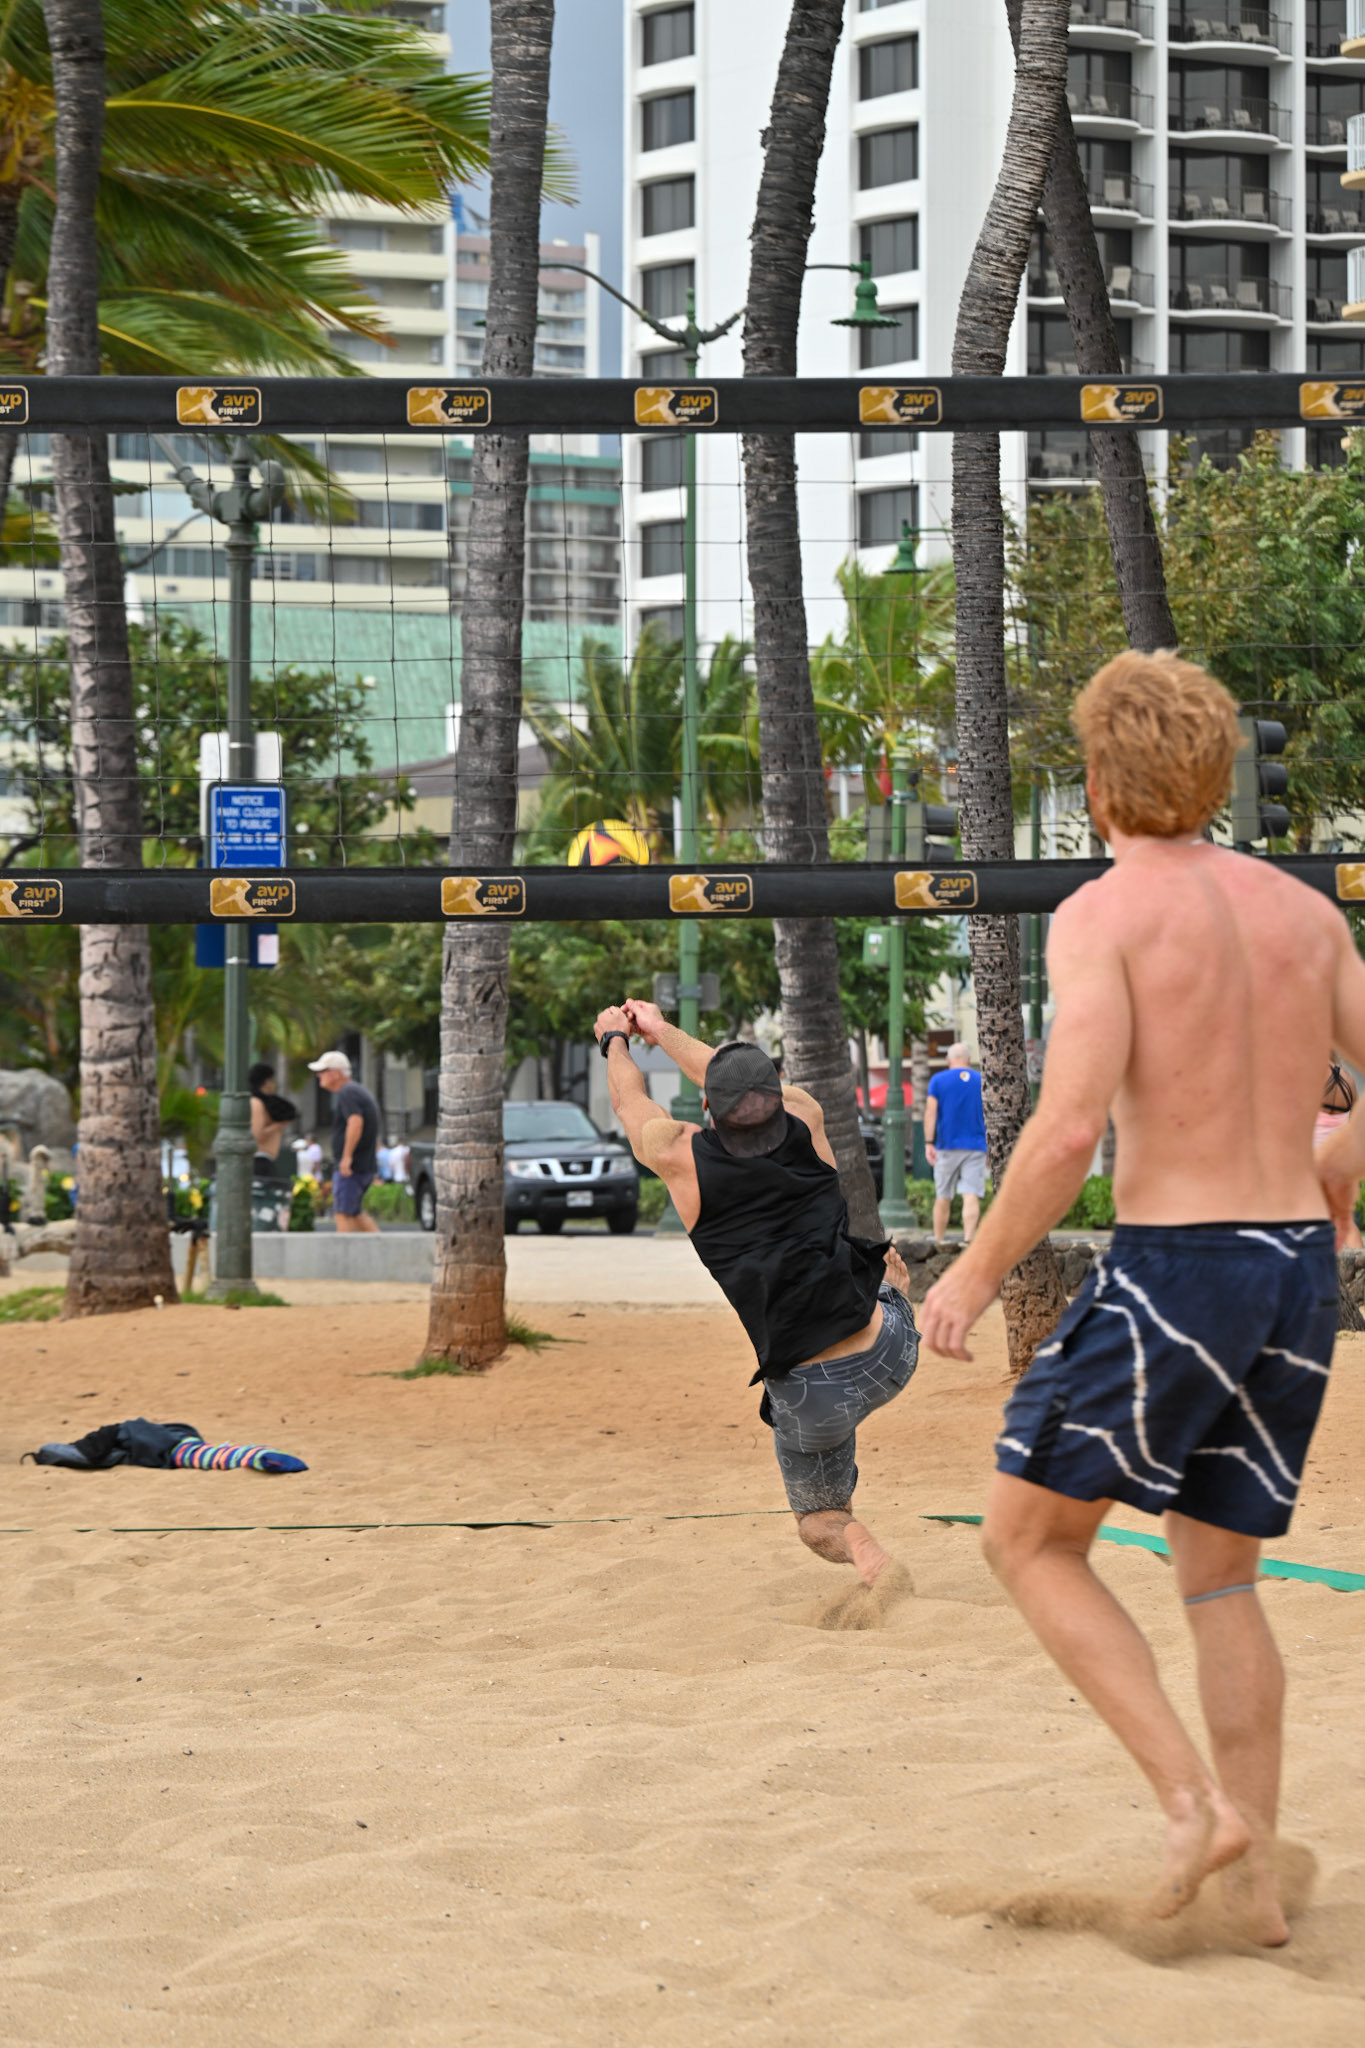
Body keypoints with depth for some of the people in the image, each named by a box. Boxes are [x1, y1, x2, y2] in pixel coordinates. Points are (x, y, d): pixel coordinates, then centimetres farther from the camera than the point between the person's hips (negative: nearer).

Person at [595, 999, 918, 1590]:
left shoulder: (680, 1157, -9)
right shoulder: (804, 1119, -3)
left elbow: (629, 1101, 15)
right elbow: (749, 1080, 20)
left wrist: (615, 1039, 35)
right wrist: (662, 1031, 35)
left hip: (812, 1396, -3)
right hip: (891, 1354, 3)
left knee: (821, 1522, 18)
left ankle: (872, 1562, -11)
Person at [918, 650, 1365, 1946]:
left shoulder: (1102, 914, -9)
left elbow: (1070, 1128, -20)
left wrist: (974, 1275, -7)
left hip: (1172, 1270, -6)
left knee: (1028, 1542, 10)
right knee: (1219, 1576, 19)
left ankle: (1194, 1803, -3)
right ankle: (1255, 1884, 16)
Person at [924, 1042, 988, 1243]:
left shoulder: (938, 1080, 3)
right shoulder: (982, 1081, 7)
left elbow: (930, 1112, -5)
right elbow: (989, 1115, 10)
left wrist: (928, 1143, -8)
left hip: (947, 1146, 0)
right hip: (976, 1146, 0)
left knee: (943, 1197, 8)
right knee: (971, 1196, -8)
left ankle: (939, 1241, 11)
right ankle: (968, 1238, -23)